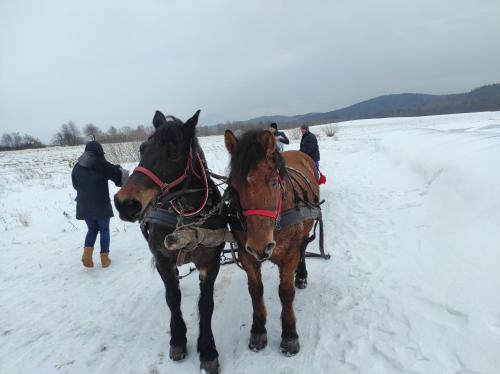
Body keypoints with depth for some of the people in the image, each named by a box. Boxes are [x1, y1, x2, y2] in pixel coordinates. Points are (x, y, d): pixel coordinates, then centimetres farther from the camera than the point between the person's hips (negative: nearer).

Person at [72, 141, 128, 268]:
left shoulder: (78, 166, 7)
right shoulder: (102, 164, -10)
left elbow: (75, 184, 19)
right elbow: (118, 176, -2)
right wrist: (120, 170, 20)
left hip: (84, 205, 4)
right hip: (101, 204, -4)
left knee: (92, 229, 19)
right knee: (104, 230, 9)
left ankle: (87, 254, 1)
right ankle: (104, 258, 11)